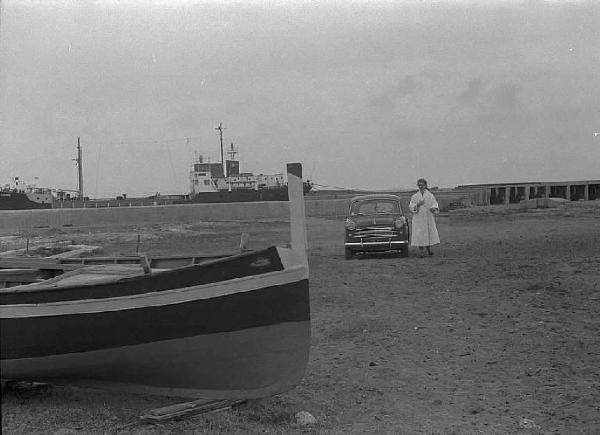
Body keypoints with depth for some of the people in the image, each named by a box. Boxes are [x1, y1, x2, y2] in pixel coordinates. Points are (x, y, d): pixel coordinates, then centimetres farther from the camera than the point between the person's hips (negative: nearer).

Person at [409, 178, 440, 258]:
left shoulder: (430, 196, 7)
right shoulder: (415, 196, 7)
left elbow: (435, 205, -1)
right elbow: (411, 207, 0)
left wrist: (433, 208, -24)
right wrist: (418, 204, -18)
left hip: (428, 218, 1)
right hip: (418, 219, -1)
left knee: (430, 232, 1)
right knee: (419, 234, -6)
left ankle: (429, 248, 18)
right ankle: (420, 251, -3)